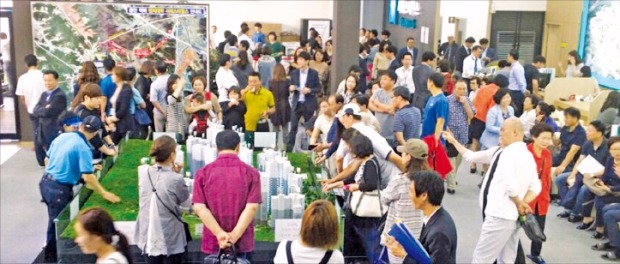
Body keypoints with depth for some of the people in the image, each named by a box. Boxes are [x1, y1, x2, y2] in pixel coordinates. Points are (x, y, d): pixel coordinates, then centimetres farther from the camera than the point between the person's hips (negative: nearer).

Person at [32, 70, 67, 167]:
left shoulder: (60, 95, -14)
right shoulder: (44, 94, 15)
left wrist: (41, 110, -4)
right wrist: (44, 109, -11)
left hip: (54, 132, -8)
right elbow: (35, 111, 5)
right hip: (41, 132, 8)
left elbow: (48, 112, -22)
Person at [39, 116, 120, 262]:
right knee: (57, 224, 8)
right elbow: (88, 177, -22)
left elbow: (48, 158, 13)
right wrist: (104, 194, -13)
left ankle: (51, 250, 43)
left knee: (55, 221, 26)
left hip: (46, 182, 8)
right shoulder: (83, 148, -19)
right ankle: (51, 258, 22)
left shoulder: (62, 136, 3)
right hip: (59, 189, -8)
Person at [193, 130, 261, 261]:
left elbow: (199, 208, -10)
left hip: (213, 242, 1)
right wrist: (234, 235, -14)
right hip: (242, 243, 0)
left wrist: (219, 234, -13)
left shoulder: (203, 173, -2)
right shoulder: (251, 173, -4)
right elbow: (252, 207, -13)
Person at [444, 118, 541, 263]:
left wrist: (519, 203, -7)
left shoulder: (508, 152, -16)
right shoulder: (527, 155, 13)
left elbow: (509, 184, -26)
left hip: (499, 217, -10)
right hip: (512, 217, 10)